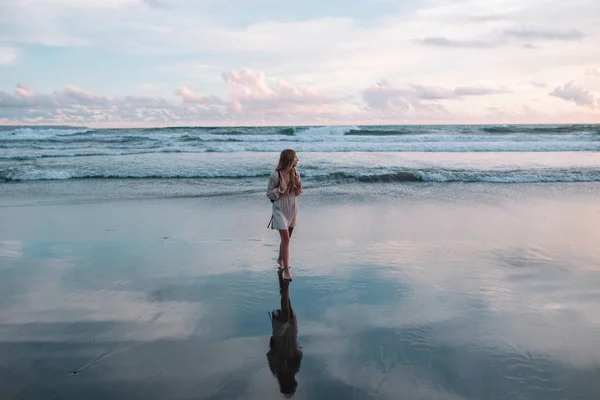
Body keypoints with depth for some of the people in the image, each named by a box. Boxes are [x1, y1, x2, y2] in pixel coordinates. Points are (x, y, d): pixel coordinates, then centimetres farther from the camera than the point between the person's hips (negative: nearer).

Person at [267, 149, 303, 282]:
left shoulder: (295, 173, 0)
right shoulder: (275, 175, -17)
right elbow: (269, 194, -9)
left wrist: (299, 186, -11)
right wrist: (280, 189, -25)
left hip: (293, 208, 6)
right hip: (280, 209, -6)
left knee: (287, 238, 17)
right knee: (286, 239, -11)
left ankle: (280, 260, 41)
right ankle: (286, 271, -7)